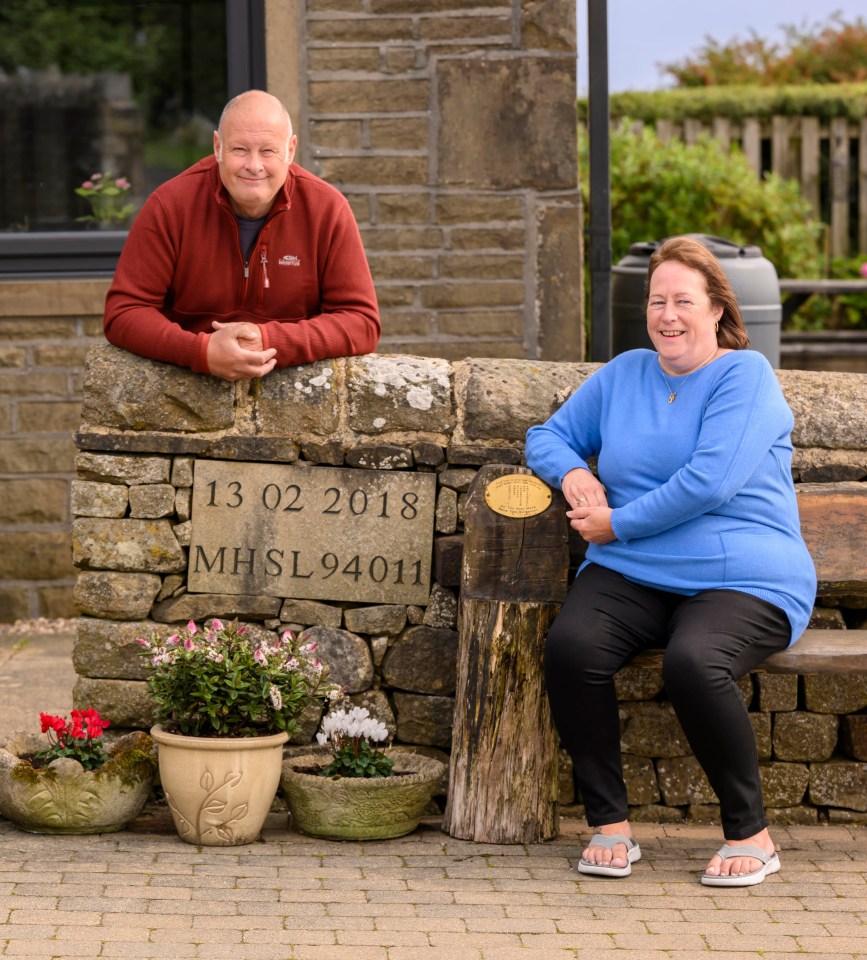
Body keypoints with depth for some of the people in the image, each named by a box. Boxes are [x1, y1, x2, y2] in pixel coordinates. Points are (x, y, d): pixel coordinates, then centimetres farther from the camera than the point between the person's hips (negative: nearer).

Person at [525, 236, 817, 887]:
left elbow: (710, 482, -15)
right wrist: (573, 473, 1)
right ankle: (610, 825, -15)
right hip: (631, 575, 5)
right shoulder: (624, 375, 17)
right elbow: (549, 437, 25)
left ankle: (751, 834, -17)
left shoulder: (745, 375, -2)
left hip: (743, 581, -5)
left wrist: (615, 524, -9)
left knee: (694, 663, -37)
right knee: (570, 645, -28)